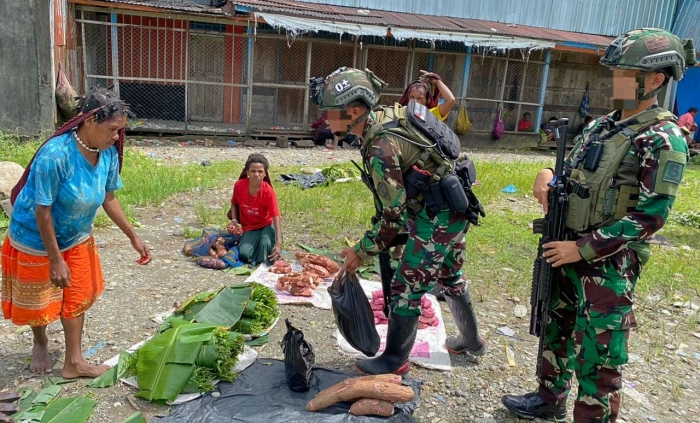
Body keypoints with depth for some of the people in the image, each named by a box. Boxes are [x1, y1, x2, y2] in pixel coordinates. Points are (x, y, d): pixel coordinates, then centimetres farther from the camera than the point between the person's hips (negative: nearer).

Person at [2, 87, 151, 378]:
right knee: (38, 298, 15)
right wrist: (55, 259, -23)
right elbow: (43, 212, -27)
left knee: (78, 296, 10)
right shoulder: (55, 155, -34)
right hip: (36, 238, -5)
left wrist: (133, 236, 1)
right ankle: (40, 343, 45)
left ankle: (73, 362, 24)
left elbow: (109, 199, -1)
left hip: (76, 237, 6)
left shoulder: (108, 153, -15)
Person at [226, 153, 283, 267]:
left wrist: (278, 244, -41)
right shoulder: (239, 185, -15)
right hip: (249, 227, 3)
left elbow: (276, 217, -30)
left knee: (266, 245, -35)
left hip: (267, 224, -3)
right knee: (244, 254, -22)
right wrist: (234, 220, -12)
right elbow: (234, 203, 8)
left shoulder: (268, 191, -24)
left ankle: (264, 267, -5)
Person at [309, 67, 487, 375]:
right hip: (456, 209, 10)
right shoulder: (385, 115, 0)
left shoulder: (380, 149, -28)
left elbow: (394, 215, -22)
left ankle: (395, 360, 19)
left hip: (438, 217, -10)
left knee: (406, 287, 1)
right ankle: (471, 342, 43)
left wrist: (362, 252, -11)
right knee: (450, 277, 25)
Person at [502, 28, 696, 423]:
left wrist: (582, 248, -19)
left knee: (597, 358, 3)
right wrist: (548, 175, -7)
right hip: (566, 253, 8)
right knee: (556, 331, 22)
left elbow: (650, 216, -19)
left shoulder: (664, 139, -15)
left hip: (608, 266, -8)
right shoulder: (601, 126, 8)